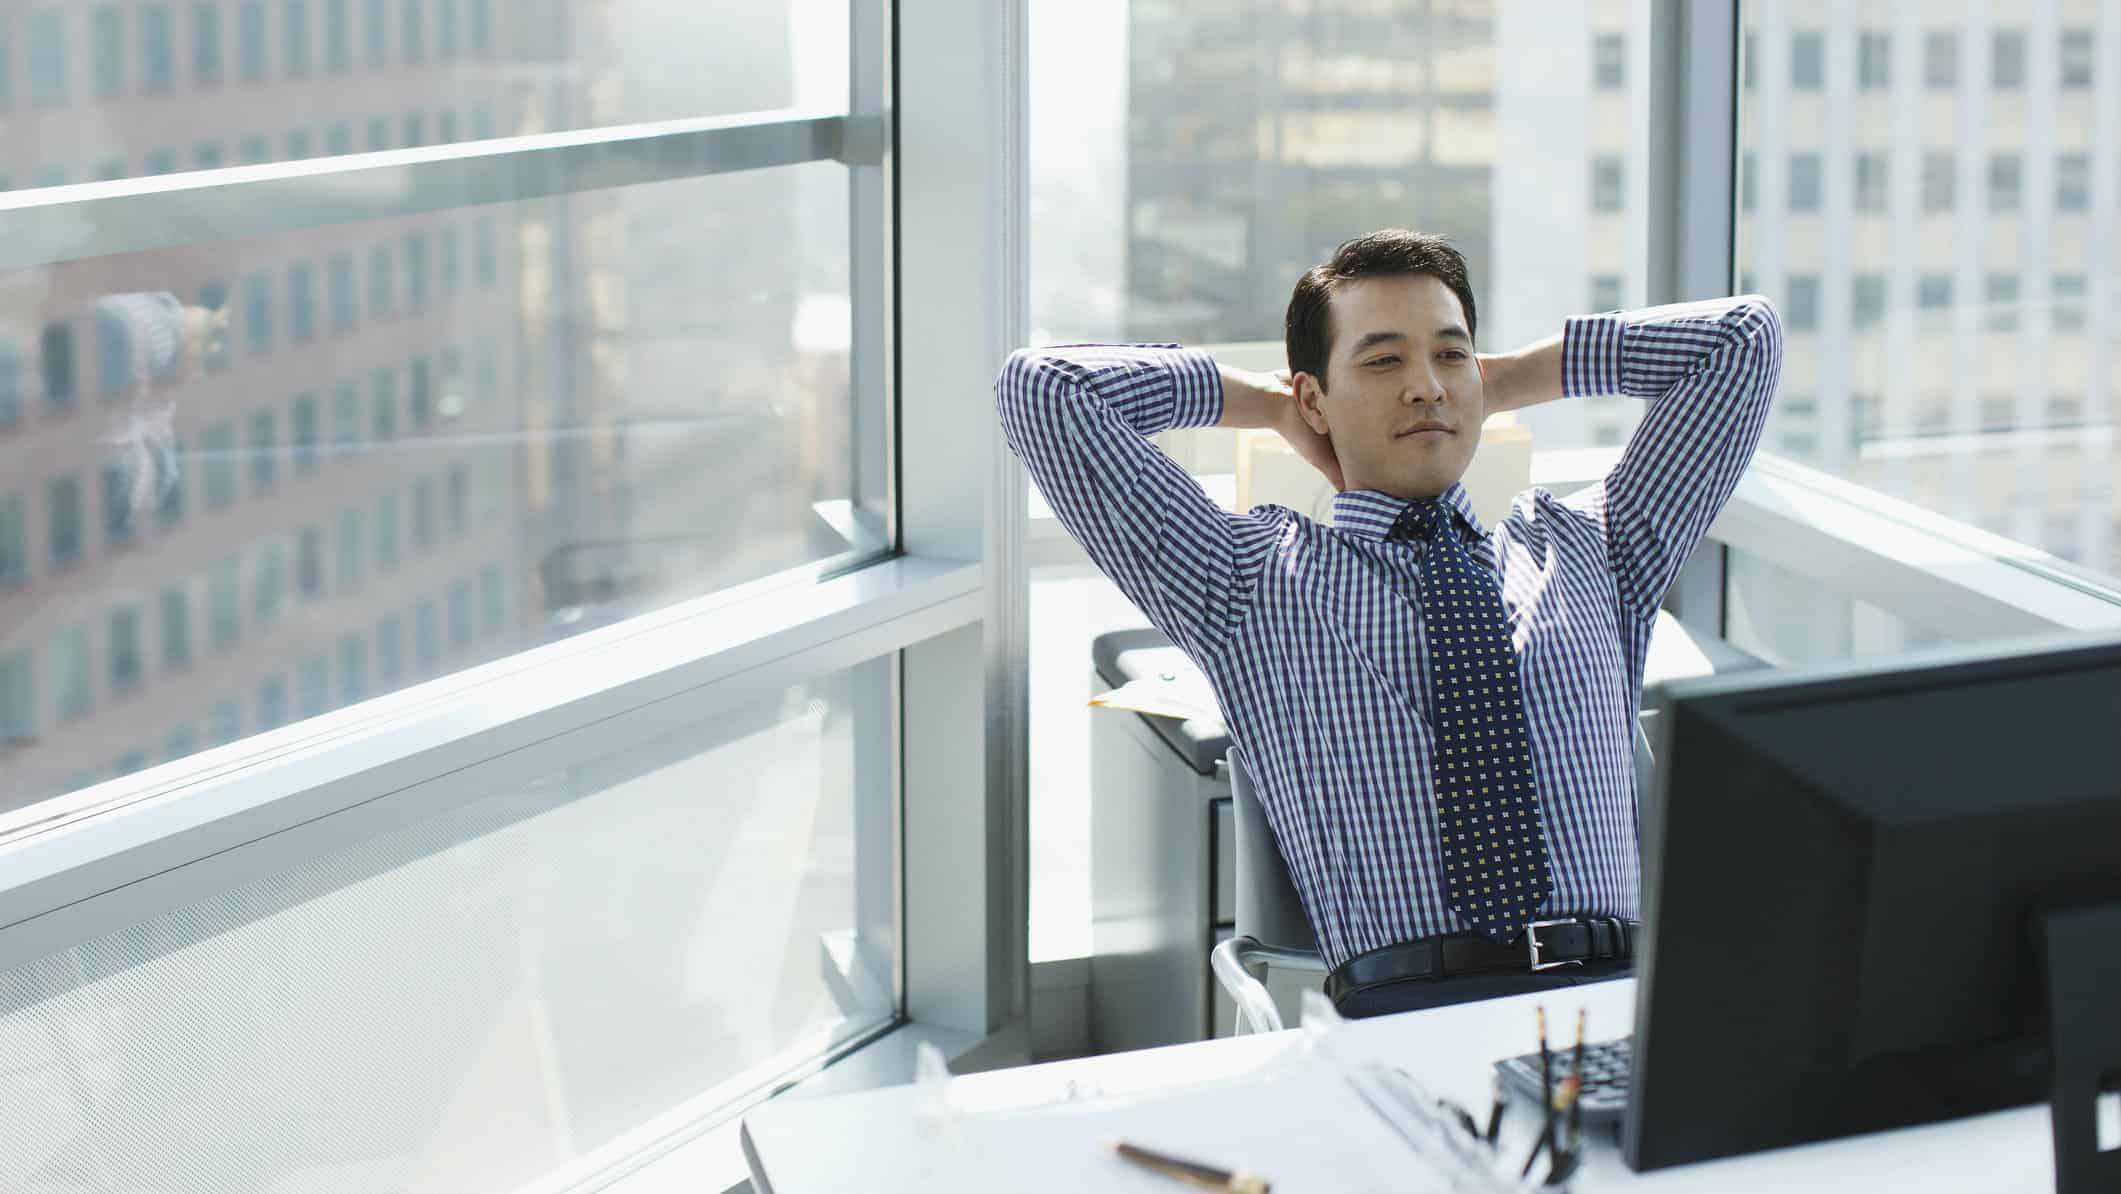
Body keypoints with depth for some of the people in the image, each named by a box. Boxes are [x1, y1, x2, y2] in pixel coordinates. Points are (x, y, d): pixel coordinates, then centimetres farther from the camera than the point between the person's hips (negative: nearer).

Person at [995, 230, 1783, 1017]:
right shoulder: (1255, 581, 16)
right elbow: (1043, 390, 12)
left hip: (1613, 991, 3)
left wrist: (1512, 377, 30)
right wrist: (1265, 401, 23)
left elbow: (1743, 337, 30)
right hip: (1405, 1004, -2)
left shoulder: (1584, 550, 26)